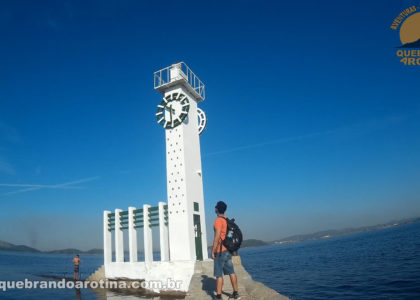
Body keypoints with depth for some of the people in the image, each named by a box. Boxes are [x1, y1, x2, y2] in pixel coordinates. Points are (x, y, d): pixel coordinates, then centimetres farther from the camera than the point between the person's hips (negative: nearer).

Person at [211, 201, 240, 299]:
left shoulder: (218, 220, -14)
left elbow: (217, 237, -20)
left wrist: (213, 251, -16)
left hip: (220, 251, -8)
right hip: (228, 250, 8)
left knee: (219, 274, -3)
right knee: (231, 272, 13)